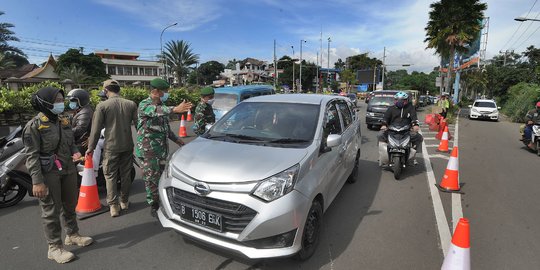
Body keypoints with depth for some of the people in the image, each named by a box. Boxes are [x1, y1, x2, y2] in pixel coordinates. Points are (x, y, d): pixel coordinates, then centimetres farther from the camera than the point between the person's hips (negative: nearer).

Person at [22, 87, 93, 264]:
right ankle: (55, 247, 18)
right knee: (51, 210, 3)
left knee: (70, 204, 19)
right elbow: (32, 156, -16)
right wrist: (37, 181, -20)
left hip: (68, 170, 7)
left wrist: (75, 151, 3)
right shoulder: (34, 126, -12)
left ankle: (72, 235, 37)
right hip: (49, 174, -7)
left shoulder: (64, 121, 9)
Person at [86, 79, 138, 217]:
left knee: (110, 176, 9)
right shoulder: (131, 104, -1)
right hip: (128, 146, 3)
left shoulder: (102, 106, -9)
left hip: (111, 147, -3)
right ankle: (124, 202, 27)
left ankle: (114, 206, 10)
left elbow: (96, 129, -7)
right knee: (126, 174, 14)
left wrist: (91, 147, 3)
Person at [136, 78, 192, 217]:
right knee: (151, 178, -1)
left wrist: (177, 140, 15)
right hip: (148, 149, -7)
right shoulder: (144, 105, -11)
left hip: (162, 149, 7)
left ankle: (159, 201, 26)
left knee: (160, 176, 13)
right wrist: (175, 109, -52)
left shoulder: (162, 106, 12)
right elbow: (155, 111, -37)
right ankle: (153, 205, 10)